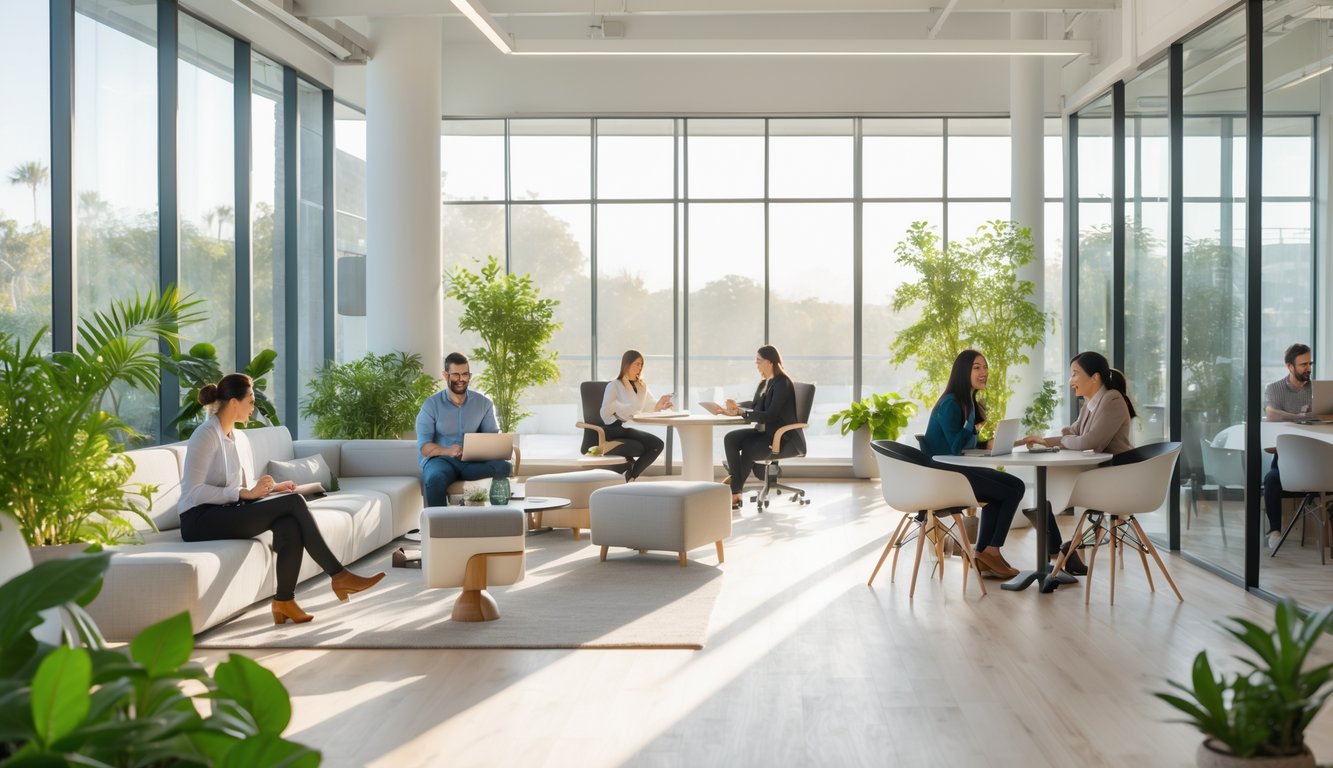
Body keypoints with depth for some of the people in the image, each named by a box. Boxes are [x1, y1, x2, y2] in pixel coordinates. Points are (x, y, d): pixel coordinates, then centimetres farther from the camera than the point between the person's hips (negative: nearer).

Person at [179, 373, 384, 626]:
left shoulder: (233, 435, 14)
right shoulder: (206, 435, -12)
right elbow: (194, 491, -20)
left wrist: (270, 487, 1)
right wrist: (245, 493, -22)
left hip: (226, 511, 8)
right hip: (200, 520, -8)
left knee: (290, 523, -22)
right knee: (293, 502, -21)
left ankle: (285, 600, -19)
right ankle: (338, 575, -15)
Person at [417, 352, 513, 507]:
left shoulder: (483, 403, 12)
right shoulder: (431, 405, 3)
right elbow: (424, 447, -5)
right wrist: (448, 451, -26)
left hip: (473, 462, 3)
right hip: (440, 459, -2)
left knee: (503, 466, -30)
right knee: (435, 478, -40)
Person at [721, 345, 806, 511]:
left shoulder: (782, 384, -16)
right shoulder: (764, 382, 10)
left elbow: (770, 415, -23)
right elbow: (755, 405, 22)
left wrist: (741, 412, -26)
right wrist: (737, 407, 2)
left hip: (783, 437, -8)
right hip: (764, 432, 8)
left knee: (748, 448, -28)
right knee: (730, 438, -13)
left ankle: (735, 493, -10)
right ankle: (736, 491, -21)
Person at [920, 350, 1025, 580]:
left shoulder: (968, 403, 16)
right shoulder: (951, 404, -14)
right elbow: (956, 447, -18)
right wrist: (974, 423, -13)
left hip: (954, 470, 10)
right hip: (944, 474, -10)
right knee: (1015, 489, -7)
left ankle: (983, 556, 19)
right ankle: (992, 551, 4)